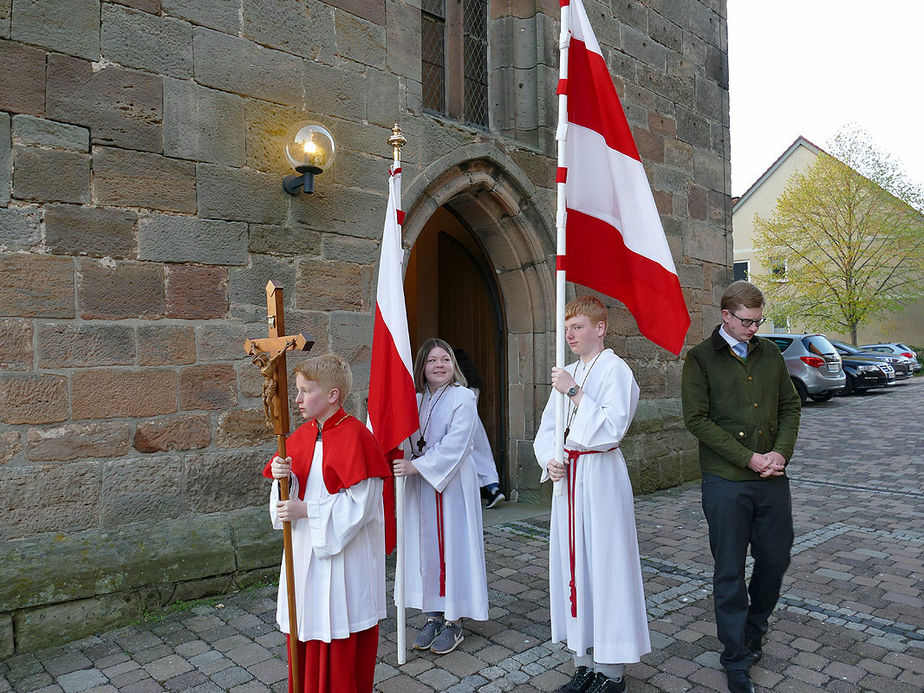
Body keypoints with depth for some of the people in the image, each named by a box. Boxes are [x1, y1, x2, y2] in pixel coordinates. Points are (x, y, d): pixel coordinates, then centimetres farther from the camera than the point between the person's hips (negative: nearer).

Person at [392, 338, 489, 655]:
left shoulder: (463, 397, -9)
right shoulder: (415, 399, 9)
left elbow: (453, 445, -18)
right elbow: (407, 440, 13)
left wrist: (415, 465, -21)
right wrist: (405, 466, -6)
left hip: (453, 483, -5)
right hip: (420, 485, 5)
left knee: (452, 546, 2)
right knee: (425, 546, 10)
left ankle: (454, 622, 16)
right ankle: (433, 615, 25)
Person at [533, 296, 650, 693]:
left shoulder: (615, 370, -9)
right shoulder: (568, 374, 13)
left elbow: (612, 428, -21)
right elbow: (547, 430, 14)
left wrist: (575, 392, -22)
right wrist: (550, 462, -4)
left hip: (600, 476, -7)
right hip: (568, 478, 7)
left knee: (604, 566, 0)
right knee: (573, 565, 12)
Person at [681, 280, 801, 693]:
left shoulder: (770, 354, 10)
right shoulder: (701, 359, -5)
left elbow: (791, 407, 13)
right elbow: (696, 419, -11)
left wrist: (780, 452, -5)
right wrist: (749, 458, -14)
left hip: (772, 480, 5)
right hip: (726, 481, -4)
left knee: (776, 558, 12)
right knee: (730, 571, 4)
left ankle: (754, 628, 39)